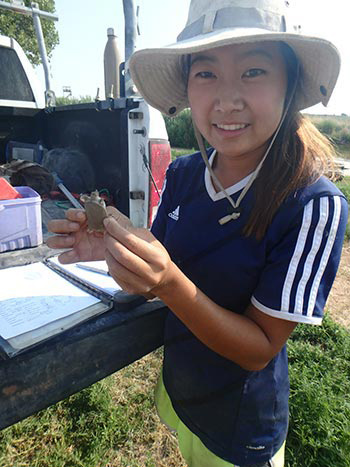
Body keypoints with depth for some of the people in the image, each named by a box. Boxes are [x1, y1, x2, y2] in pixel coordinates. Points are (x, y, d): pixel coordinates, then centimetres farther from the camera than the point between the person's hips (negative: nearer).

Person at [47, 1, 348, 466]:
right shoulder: (181, 175, -14)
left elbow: (260, 349, -22)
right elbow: (160, 279, -4)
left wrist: (171, 284, -38)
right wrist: (115, 251, -25)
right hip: (174, 388, 5)